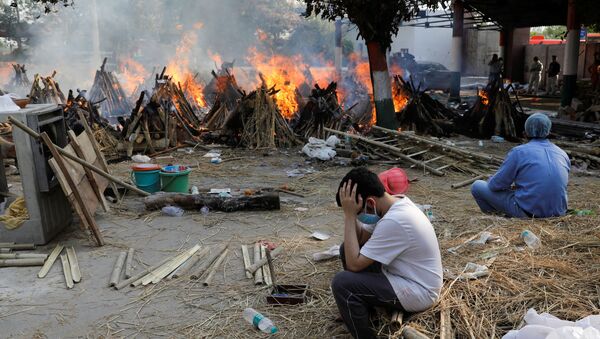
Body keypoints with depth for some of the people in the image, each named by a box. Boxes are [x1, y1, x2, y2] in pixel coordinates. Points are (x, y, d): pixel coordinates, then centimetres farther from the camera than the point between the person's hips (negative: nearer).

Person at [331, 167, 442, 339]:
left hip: (418, 292, -10)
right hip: (408, 275, 10)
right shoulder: (395, 203, -2)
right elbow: (361, 238, 4)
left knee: (341, 283, -21)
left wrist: (349, 215, -25)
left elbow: (354, 264, -26)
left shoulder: (393, 221, -31)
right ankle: (365, 309, 23)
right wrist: (351, 213, -12)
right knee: (348, 248, 8)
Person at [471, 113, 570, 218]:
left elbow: (495, 185, -6)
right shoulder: (563, 154, 7)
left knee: (477, 186, 8)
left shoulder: (519, 152, -9)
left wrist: (491, 181, 19)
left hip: (528, 212, -6)